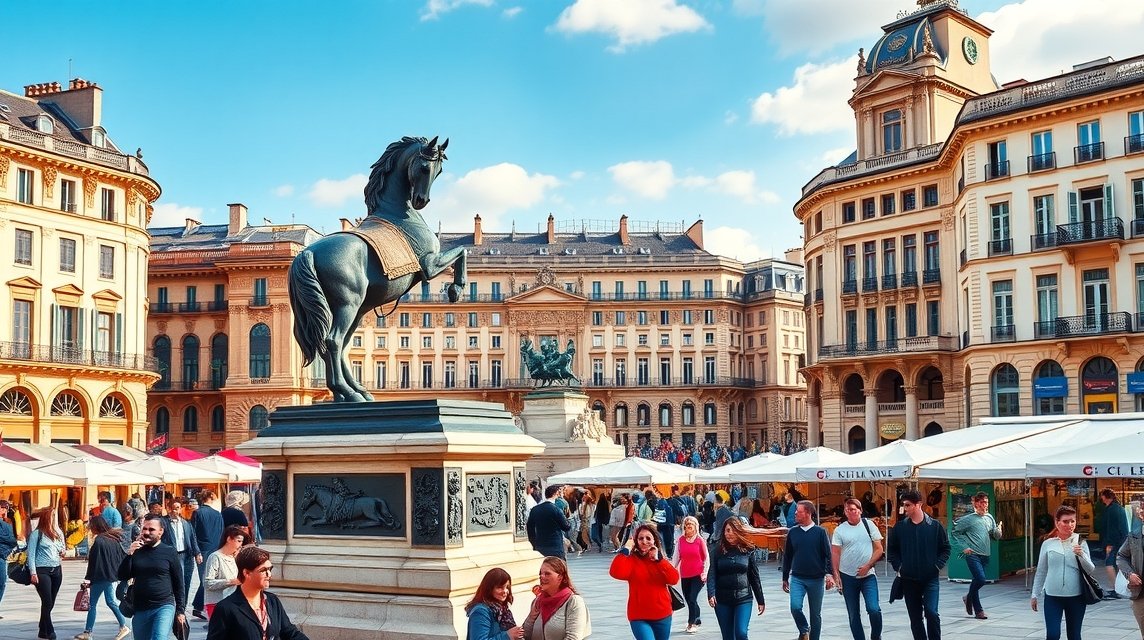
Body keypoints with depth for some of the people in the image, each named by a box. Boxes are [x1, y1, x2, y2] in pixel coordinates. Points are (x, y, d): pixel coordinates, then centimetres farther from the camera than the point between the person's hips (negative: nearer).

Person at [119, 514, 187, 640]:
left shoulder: (169, 552, -1)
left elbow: (178, 583, 2)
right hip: (140, 609, 5)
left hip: (164, 607, -5)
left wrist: (180, 610, -1)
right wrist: (129, 554, -12)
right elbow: (122, 576, 2)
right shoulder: (137, 551, 9)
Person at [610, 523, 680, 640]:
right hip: (639, 618, -4)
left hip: (662, 616, 4)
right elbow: (616, 573, -26)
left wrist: (658, 559, -15)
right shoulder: (631, 559, -6)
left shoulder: (661, 559, 6)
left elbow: (674, 579, -9)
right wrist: (625, 550, -23)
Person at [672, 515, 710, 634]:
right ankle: (697, 620, 29)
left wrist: (705, 572, -6)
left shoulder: (700, 540, -5)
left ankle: (691, 623, 2)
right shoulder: (680, 540, 1)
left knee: (692, 598, -11)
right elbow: (676, 557, 3)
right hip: (685, 575, 3)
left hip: (698, 575, -3)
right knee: (688, 599, 10)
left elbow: (707, 558, 1)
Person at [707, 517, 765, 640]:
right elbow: (711, 574, -7)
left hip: (743, 598, -1)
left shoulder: (748, 550, 2)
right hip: (722, 599, 1)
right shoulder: (718, 551, 2)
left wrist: (760, 600, 7)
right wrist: (711, 594, -23)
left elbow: (754, 577, 6)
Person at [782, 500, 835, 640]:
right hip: (797, 578, 2)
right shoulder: (792, 532, 4)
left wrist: (829, 574, -17)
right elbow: (787, 556, 11)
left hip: (816, 579, -1)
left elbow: (828, 555, -3)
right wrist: (785, 578, 14)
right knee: (795, 607, -15)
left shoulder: (820, 532, -4)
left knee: (815, 613, 6)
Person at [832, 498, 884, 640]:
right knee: (853, 614, 7)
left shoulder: (869, 525, -1)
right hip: (847, 576, 1)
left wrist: (867, 566, -11)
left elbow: (879, 549, -1)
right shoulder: (840, 530, 0)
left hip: (868, 575, -1)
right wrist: (836, 574, -7)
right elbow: (835, 553, 0)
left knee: (874, 609, -12)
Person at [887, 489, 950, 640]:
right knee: (915, 617, 7)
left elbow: (945, 549, 4)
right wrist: (898, 567, 0)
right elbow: (891, 549, 10)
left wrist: (937, 566, -5)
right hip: (908, 579, 3)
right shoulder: (900, 527, 1)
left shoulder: (935, 526, -4)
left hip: (930, 578, -2)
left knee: (931, 612, -15)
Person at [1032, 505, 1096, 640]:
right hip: (1052, 596, 0)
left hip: (1076, 597, 1)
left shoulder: (1080, 542, 1)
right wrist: (1035, 595, 11)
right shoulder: (1048, 544, 1)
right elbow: (1041, 572, 9)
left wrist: (1081, 555, -20)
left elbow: (1091, 570, -2)